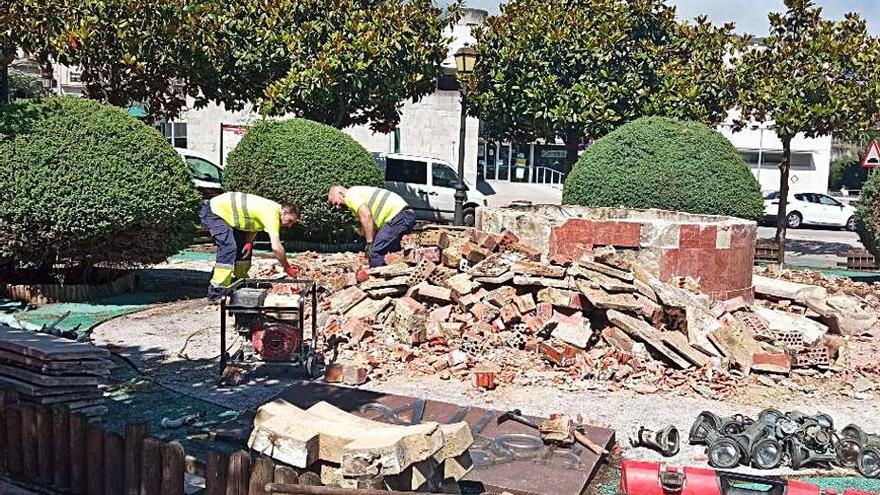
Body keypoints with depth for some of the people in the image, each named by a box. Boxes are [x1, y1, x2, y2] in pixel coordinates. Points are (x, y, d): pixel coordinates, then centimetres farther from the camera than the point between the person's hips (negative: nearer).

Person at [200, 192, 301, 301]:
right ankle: (216, 293, -25)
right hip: (212, 212, -10)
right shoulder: (272, 214, -27)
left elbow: (252, 224, 10)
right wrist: (287, 268, -19)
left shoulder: (272, 208, 3)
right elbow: (276, 247, -30)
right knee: (228, 248, -24)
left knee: (244, 248, 12)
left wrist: (249, 242, -9)